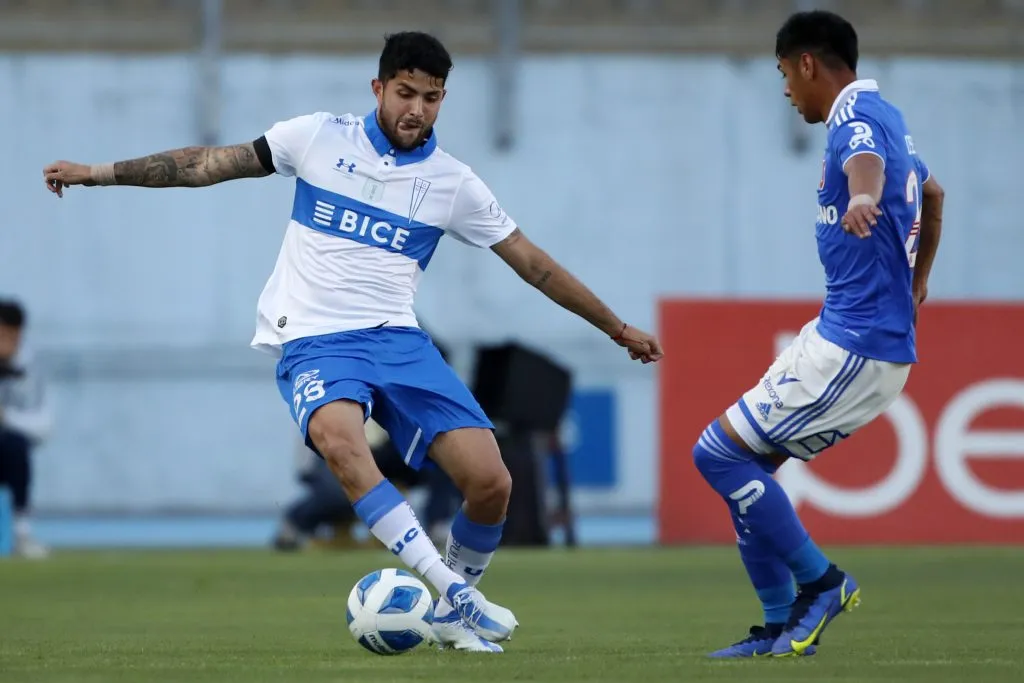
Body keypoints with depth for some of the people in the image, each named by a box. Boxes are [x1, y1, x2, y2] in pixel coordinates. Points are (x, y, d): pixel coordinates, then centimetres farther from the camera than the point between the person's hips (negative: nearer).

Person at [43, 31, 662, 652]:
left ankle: (454, 616, 13)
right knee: (339, 436, -37)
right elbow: (212, 164, 7)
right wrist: (99, 173, 5)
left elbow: (533, 263, 13)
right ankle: (451, 591, -37)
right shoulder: (319, 138, 3)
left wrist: (619, 330, 16)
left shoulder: (453, 183, 7)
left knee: (490, 482, -14)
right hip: (314, 343, -2)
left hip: (397, 339, 2)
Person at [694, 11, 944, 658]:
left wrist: (862, 198, -64)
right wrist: (915, 284, 51)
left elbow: (867, 159, -40)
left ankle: (821, 581, -3)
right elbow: (931, 191, 38)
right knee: (748, 461, 12)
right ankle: (782, 627, 12)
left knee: (720, 452, -10)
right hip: (841, 334, 10)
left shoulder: (858, 116, -14)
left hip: (854, 348, -10)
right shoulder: (884, 117, 18)